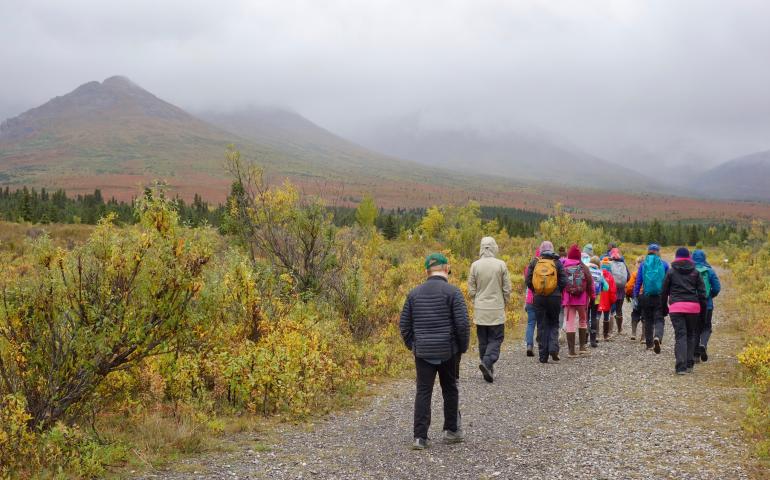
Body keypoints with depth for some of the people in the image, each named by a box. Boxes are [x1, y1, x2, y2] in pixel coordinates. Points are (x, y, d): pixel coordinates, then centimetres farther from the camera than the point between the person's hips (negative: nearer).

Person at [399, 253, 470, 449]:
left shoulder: (414, 293, 5)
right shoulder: (452, 291, -8)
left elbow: (404, 324, 7)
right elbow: (462, 323, -13)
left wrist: (413, 345, 18)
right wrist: (463, 347, 1)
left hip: (422, 352, 2)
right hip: (448, 351, -2)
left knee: (423, 392, 3)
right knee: (449, 390, 15)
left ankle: (420, 437, -3)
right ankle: (451, 430, 25)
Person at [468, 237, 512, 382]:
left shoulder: (475, 265, -4)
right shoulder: (501, 265, -8)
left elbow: (471, 291, 1)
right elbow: (507, 289, -3)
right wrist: (504, 304, 13)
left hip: (480, 310, 2)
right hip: (497, 310, -2)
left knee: (483, 340, 11)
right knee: (496, 339, 4)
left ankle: (488, 370, 13)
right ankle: (487, 362, -18)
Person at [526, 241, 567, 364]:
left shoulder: (534, 263, 1)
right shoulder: (557, 263, -1)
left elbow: (528, 281, 0)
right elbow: (563, 281, -4)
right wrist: (558, 291, 12)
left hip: (539, 298, 1)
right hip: (554, 298, -1)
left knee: (541, 326, 7)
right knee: (554, 324, 14)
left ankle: (543, 356, 6)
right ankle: (553, 349, -6)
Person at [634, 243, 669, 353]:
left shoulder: (643, 264, 3)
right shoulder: (664, 264, 1)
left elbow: (638, 282, 2)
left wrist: (635, 296, 6)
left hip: (646, 296, 1)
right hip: (660, 296, -1)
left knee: (648, 320, 14)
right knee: (659, 319, 0)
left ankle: (649, 343, 19)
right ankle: (657, 337, -27)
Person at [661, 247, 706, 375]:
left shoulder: (671, 272, 6)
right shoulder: (695, 272, 10)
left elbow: (664, 291, 9)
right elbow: (702, 291, 6)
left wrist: (664, 307, 19)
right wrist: (703, 307, 11)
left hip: (676, 307, -2)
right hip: (693, 307, 2)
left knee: (680, 335, -4)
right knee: (691, 335, 15)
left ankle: (681, 366, -15)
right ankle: (689, 365, 15)